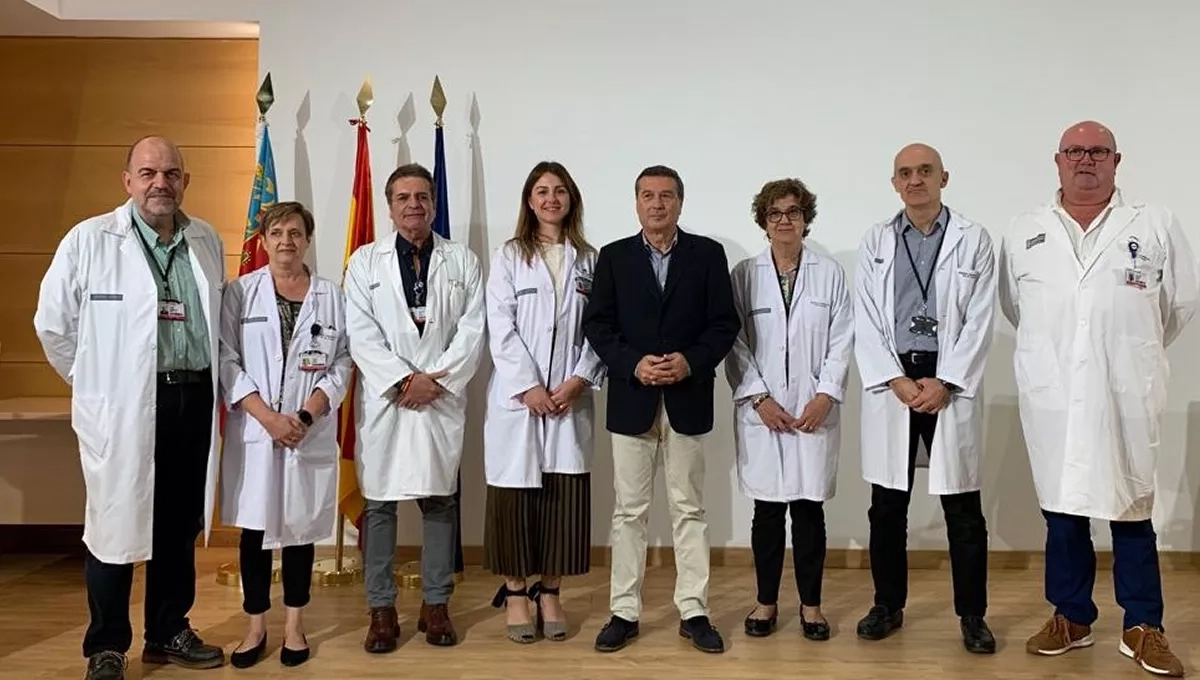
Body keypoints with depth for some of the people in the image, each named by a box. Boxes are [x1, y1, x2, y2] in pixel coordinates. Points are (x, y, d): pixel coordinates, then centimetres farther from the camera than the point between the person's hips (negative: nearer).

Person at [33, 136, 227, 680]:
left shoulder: (208, 241, 7)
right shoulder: (89, 239, -5)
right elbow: (53, 323, 0)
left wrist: (207, 381, 12)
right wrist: (95, 381, 4)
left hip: (194, 399, 4)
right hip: (122, 406, -4)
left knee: (180, 525, 13)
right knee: (115, 525, 5)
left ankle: (169, 633, 29)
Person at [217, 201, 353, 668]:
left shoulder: (330, 295, 4)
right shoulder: (240, 292, 3)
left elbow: (342, 364, 1)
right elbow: (226, 362, -3)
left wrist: (306, 415, -11)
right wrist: (268, 416, -13)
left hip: (311, 434, 0)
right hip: (253, 431, 0)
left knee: (300, 528, 8)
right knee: (254, 529, 6)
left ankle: (294, 624, 22)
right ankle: (256, 626, 20)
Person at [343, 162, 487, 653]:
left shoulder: (463, 261, 8)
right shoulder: (365, 261, 6)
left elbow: (473, 329, 0)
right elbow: (361, 333, -3)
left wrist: (436, 379, -11)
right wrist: (404, 379, -12)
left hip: (442, 398, 1)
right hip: (384, 398, 0)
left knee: (440, 501, 7)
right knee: (379, 503, 3)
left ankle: (436, 605, 18)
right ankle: (381, 609, 14)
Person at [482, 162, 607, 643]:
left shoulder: (589, 260, 11)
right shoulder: (508, 257, 4)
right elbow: (500, 329, -4)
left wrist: (579, 381, -9)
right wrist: (529, 386, -13)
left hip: (571, 398, 2)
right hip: (517, 396, -2)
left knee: (565, 496, 4)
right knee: (515, 494, 1)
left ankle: (550, 593, 17)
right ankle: (515, 592, 15)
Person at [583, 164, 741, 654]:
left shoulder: (708, 254, 4)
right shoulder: (613, 256, 5)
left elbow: (725, 323, 0)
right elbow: (596, 325, 0)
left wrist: (691, 361, -16)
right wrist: (633, 364, -14)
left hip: (688, 399, 0)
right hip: (631, 399, 0)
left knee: (689, 509, 8)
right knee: (629, 511, 6)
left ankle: (694, 612, 18)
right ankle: (624, 612, 16)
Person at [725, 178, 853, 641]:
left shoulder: (830, 273, 5)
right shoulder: (744, 274, 4)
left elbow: (842, 342, 1)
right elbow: (735, 343, 0)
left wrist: (825, 397, -9)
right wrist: (760, 399, -8)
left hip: (814, 411, 0)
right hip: (762, 411, 0)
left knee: (809, 510, 6)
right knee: (767, 510, 6)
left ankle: (810, 603, 20)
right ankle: (766, 601, 21)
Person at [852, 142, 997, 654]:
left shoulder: (974, 239, 3)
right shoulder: (875, 242, 8)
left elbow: (979, 321, -3)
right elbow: (866, 323, 2)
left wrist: (943, 383, -12)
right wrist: (898, 381, -9)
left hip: (951, 383, -1)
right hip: (890, 382, 2)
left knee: (963, 509, 5)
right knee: (887, 506, 9)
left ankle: (972, 615, 19)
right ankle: (888, 606, 23)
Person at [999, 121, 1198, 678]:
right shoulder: (1024, 232, 7)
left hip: (1126, 398, -1)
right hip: (1052, 397, 2)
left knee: (1131, 513, 7)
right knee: (1061, 511, 10)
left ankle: (1143, 628, 20)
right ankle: (1071, 618, 24)